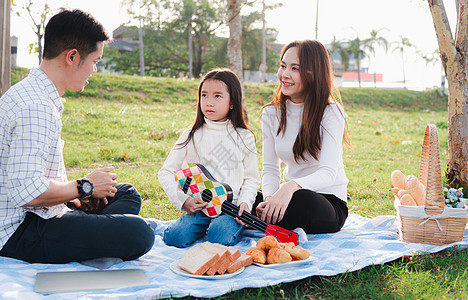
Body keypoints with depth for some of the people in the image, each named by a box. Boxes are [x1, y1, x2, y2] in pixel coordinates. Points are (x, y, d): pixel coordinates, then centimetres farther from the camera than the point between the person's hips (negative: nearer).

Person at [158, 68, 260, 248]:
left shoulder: (244, 137, 7)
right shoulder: (191, 136, 7)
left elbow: (251, 179, 9)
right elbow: (166, 172, 8)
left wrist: (245, 203, -10)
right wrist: (183, 200, -6)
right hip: (197, 207, 1)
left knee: (220, 237, -31)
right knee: (175, 237, -24)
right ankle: (203, 226, 5)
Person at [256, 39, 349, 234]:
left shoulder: (331, 112, -11)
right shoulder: (271, 114, 5)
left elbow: (328, 172, -22)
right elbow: (270, 169, 4)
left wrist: (292, 186, -42)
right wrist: (270, 198, -19)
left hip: (329, 203, -3)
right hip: (291, 197, 3)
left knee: (300, 199, -37)